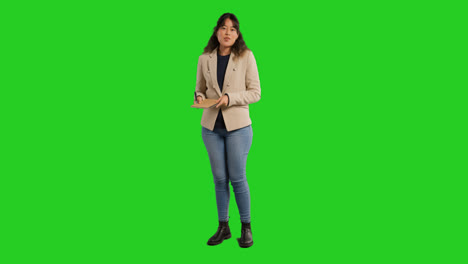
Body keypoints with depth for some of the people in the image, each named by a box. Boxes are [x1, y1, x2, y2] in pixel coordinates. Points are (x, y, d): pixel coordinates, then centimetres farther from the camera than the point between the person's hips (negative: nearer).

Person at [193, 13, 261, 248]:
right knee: (219, 178, 9)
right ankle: (223, 227, 23)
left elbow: (255, 92, -4)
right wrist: (199, 97, -7)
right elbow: (200, 88, 15)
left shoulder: (246, 56, -3)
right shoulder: (205, 59, 5)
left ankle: (246, 227, 19)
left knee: (237, 178, 2)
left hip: (238, 126, -3)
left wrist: (230, 97, -17)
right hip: (211, 126, 3)